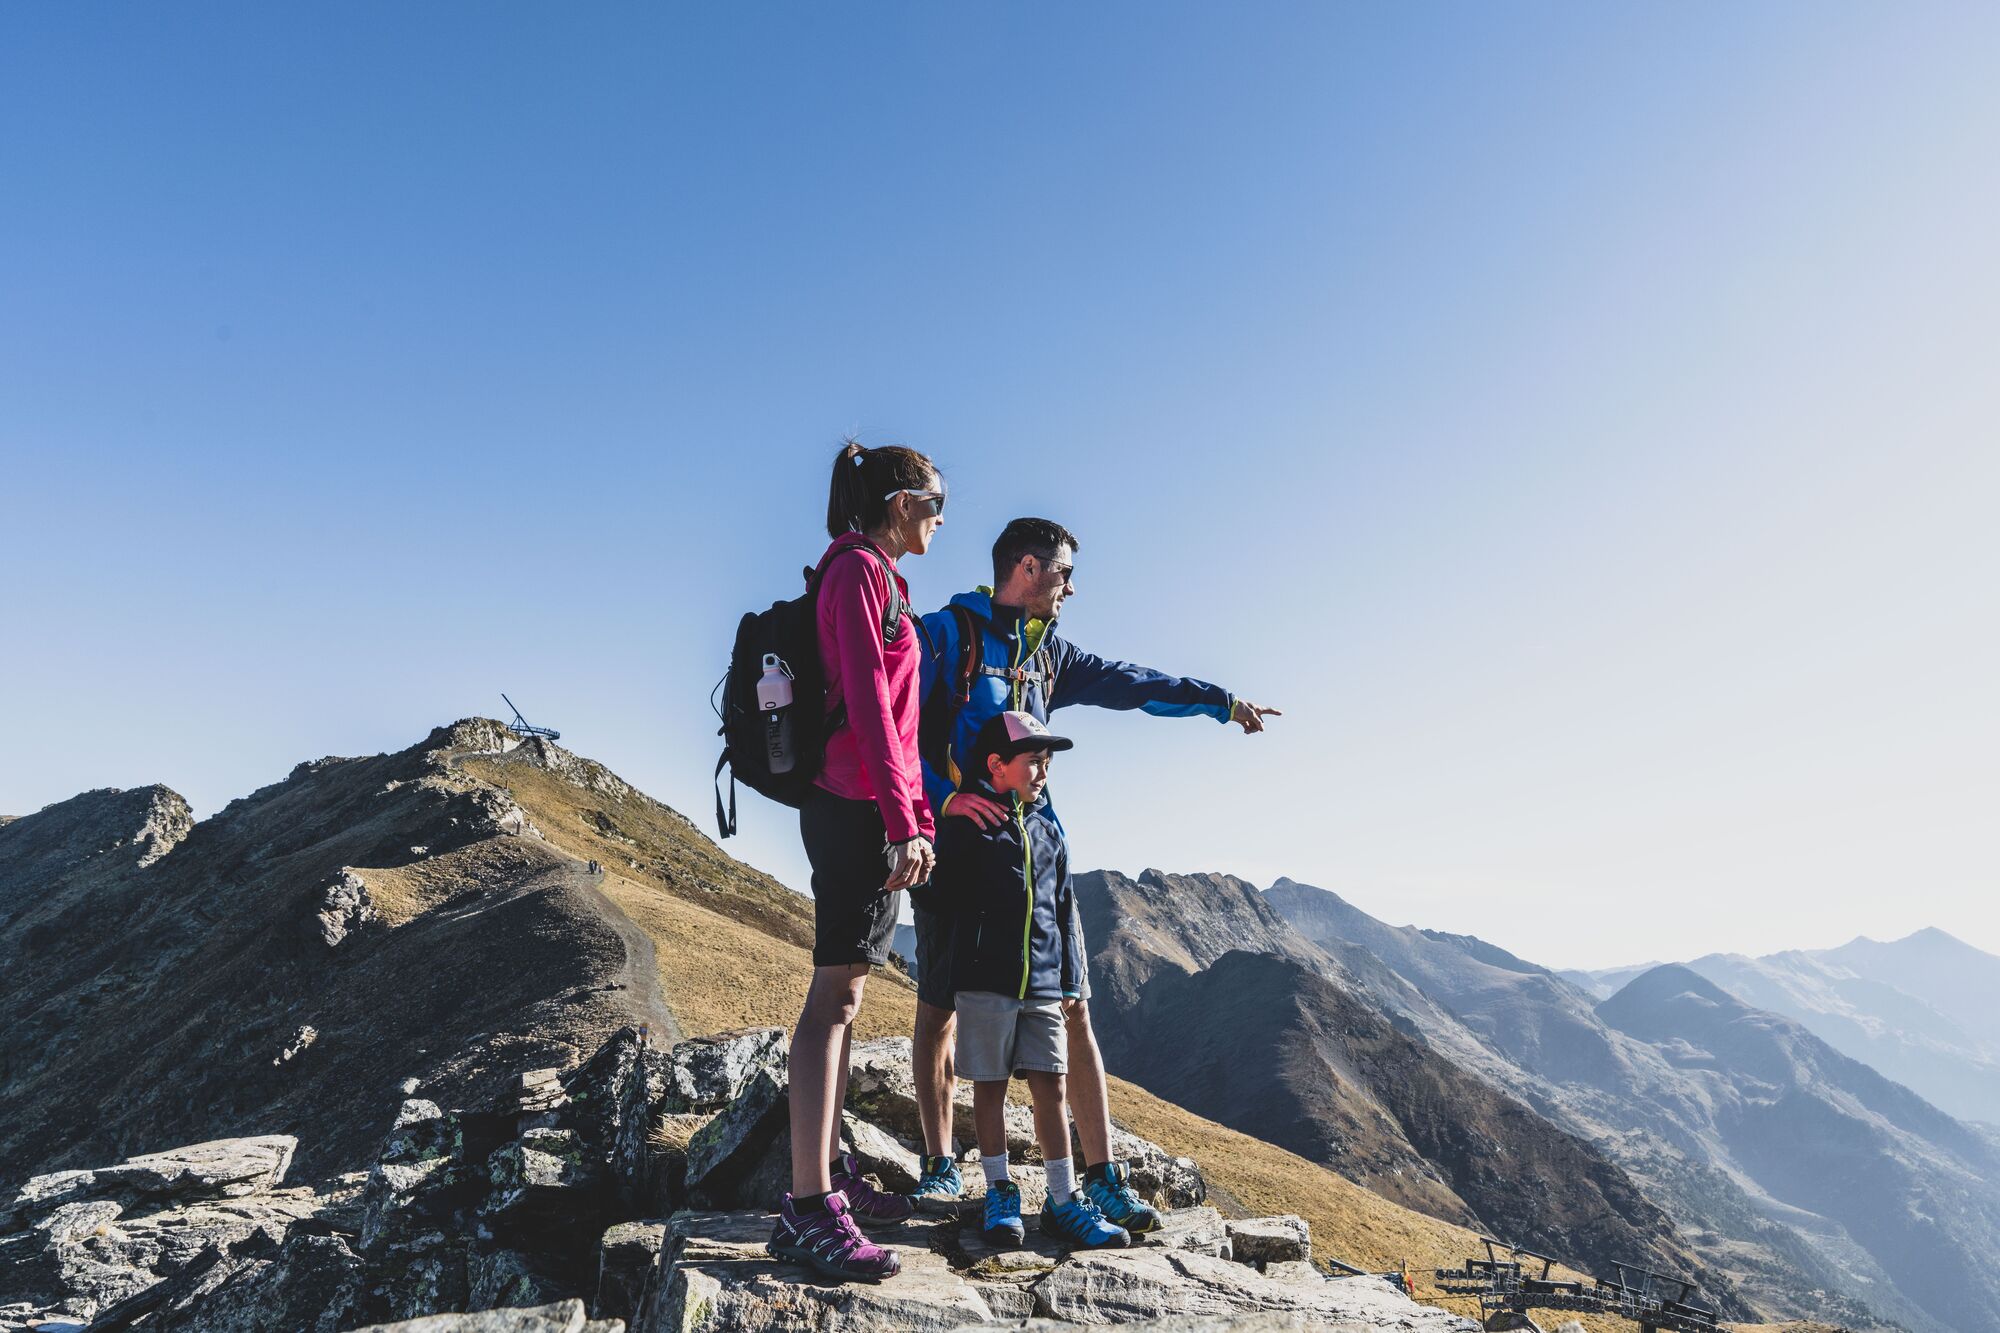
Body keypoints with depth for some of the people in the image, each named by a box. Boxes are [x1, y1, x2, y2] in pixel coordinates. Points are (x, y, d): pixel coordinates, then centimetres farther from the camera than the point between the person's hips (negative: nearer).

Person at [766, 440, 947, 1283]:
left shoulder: (880, 578, 21)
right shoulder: (860, 570, -8)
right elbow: (867, 700, -18)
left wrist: (919, 817, 21)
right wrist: (901, 819, -22)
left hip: (865, 810, 10)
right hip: (857, 806, -10)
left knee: (845, 993, 12)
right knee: (834, 996, -10)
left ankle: (830, 1173, 22)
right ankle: (808, 1209, -6)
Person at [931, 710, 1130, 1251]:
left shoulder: (1048, 831, 13)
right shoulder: (967, 825, -3)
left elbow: (1066, 911, 15)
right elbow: (942, 891, 3)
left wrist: (1070, 979, 12)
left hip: (1043, 984, 4)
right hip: (984, 980, -4)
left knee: (1051, 1086, 5)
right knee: (990, 1085, 5)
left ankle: (1064, 1201, 13)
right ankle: (1000, 1193, 19)